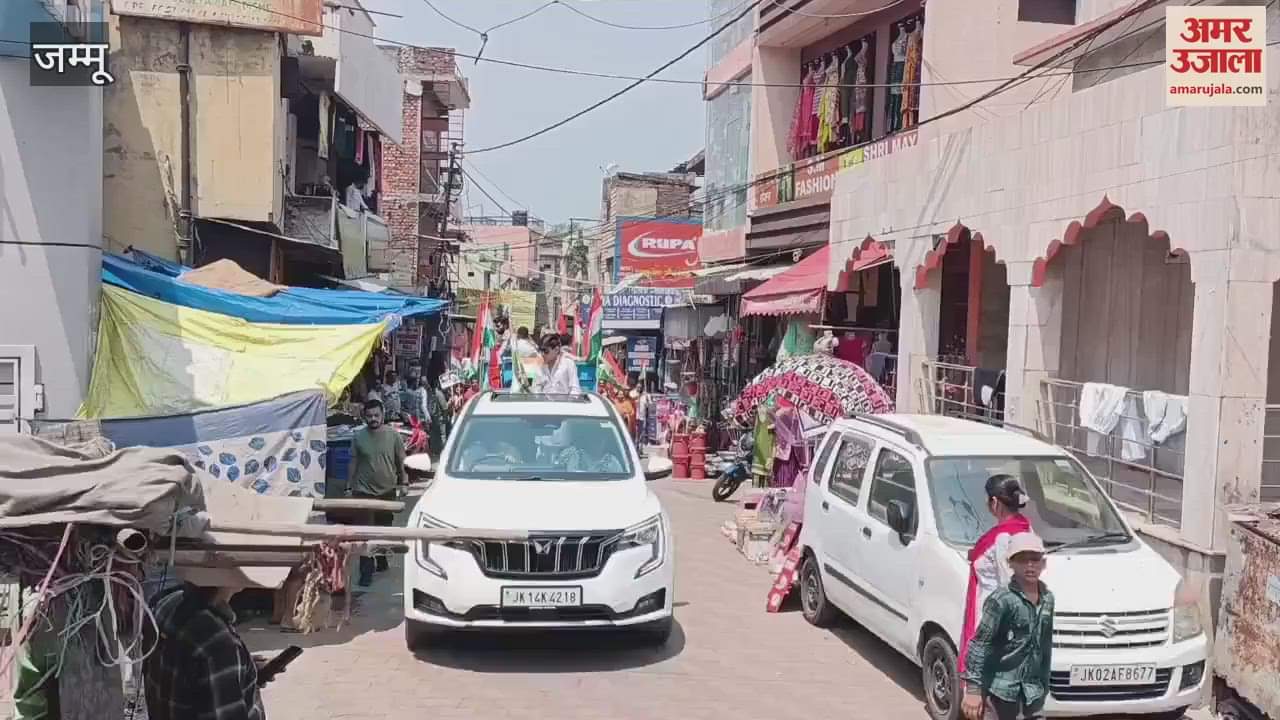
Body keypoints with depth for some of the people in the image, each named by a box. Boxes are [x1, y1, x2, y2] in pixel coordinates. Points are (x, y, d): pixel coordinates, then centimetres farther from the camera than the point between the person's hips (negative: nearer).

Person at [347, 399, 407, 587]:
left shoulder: (393, 435, -4)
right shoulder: (358, 437, -2)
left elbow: (401, 462, 5)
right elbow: (353, 463, 4)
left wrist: (403, 480, 4)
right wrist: (349, 487, 3)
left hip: (387, 490, 1)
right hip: (364, 491, -1)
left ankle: (381, 560, 35)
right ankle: (366, 572, -2)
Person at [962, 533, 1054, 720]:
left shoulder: (1047, 598, 6)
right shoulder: (1001, 600, -15)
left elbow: (1046, 644, 16)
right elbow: (979, 645, -15)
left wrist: (1044, 683, 19)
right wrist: (973, 688, -19)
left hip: (1033, 690, 7)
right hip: (1001, 687, -6)